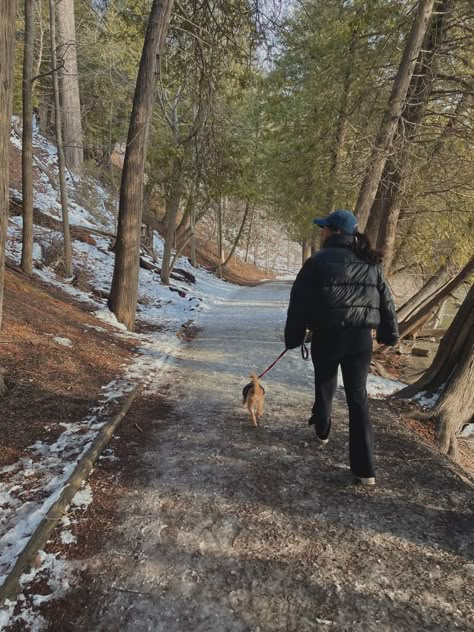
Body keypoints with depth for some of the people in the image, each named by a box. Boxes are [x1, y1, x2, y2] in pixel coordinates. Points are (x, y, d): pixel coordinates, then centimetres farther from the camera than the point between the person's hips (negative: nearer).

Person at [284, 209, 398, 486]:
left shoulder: (319, 260, -6)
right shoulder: (371, 264, 7)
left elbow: (299, 303, -6)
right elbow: (386, 301, 10)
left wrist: (293, 336, 2)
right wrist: (389, 334, 20)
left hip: (327, 335, -3)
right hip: (361, 337, 3)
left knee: (325, 385, 23)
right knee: (358, 397, 3)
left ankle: (322, 430, 47)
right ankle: (365, 468, 1)